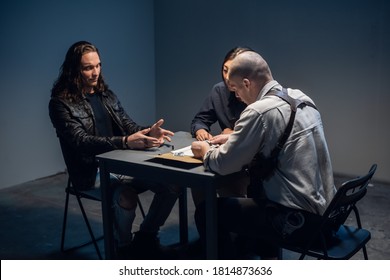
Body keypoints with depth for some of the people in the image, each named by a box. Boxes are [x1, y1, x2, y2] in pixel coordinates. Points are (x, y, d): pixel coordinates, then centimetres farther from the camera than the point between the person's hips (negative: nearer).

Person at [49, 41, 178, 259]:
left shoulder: (106, 94, 13)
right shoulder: (61, 103, -8)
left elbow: (128, 124, 8)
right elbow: (82, 141, -21)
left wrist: (148, 133, -16)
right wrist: (126, 142, -34)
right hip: (92, 170, -6)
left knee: (170, 185, -15)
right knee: (126, 196, -35)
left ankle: (146, 237, 8)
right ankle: (123, 248, -4)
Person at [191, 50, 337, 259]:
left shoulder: (260, 111, -20)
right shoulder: (300, 98, 6)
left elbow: (223, 164, -13)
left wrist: (206, 151, 8)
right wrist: (233, 139, 19)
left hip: (298, 218, -9)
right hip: (324, 209, 9)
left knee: (207, 212, 3)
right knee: (252, 190, 33)